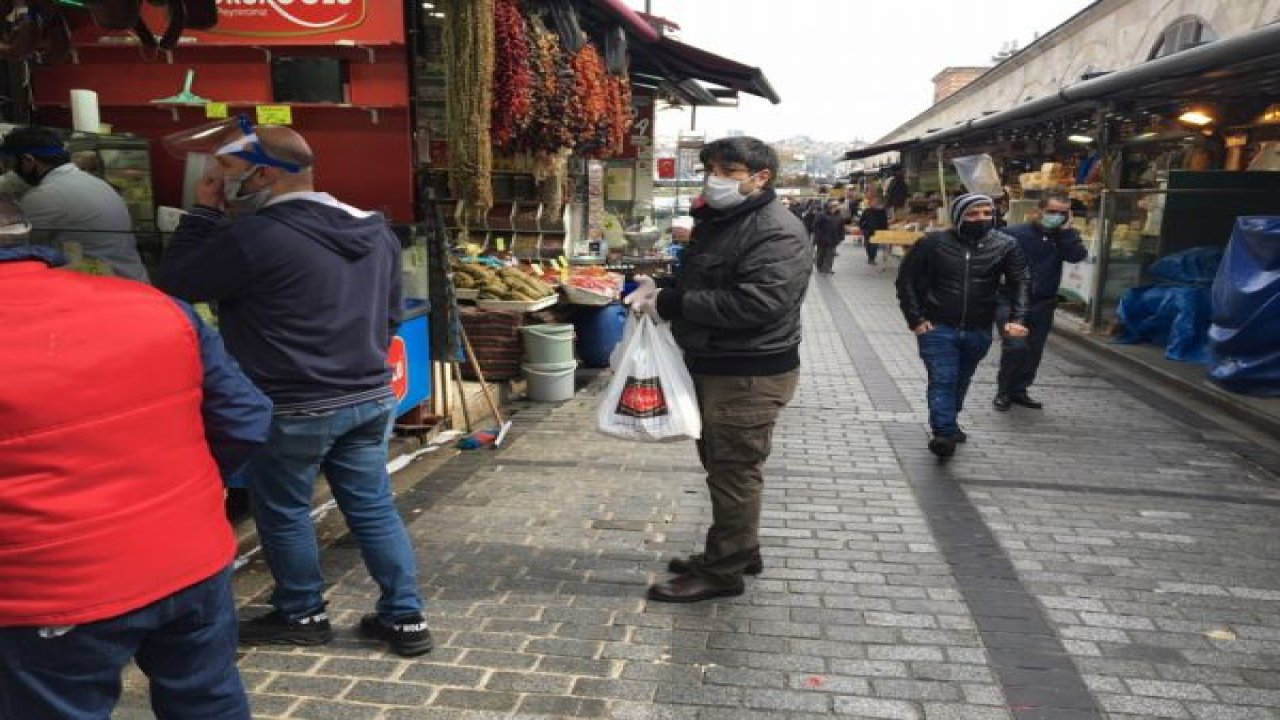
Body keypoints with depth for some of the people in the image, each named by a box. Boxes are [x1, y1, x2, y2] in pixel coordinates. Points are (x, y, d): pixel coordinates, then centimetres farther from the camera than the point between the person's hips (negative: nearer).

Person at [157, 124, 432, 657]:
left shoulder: (252, 235, -18)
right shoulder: (376, 230, 6)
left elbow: (175, 282, -5)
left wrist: (203, 213, 1)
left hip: (293, 409, -6)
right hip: (370, 397, 7)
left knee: (283, 512, 13)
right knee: (373, 508, 13)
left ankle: (302, 616, 29)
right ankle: (405, 618, 18)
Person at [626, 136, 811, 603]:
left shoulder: (777, 232, -18)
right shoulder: (715, 221, 14)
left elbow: (754, 303, -30)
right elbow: (694, 280, 25)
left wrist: (669, 303, -24)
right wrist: (657, 288, 1)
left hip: (749, 375, -10)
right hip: (711, 366, 10)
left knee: (734, 471, 0)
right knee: (720, 463, 19)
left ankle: (723, 572, 13)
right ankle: (739, 551, 35)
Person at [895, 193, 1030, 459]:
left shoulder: (1006, 245, -2)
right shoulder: (933, 243, -8)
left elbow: (1019, 284, -2)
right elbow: (906, 280, -2)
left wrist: (1016, 318, -18)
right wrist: (916, 319, -8)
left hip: (979, 332, 3)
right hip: (937, 328, -3)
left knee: (961, 380, 18)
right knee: (942, 380, -12)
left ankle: (949, 424, 37)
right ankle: (944, 433, -13)